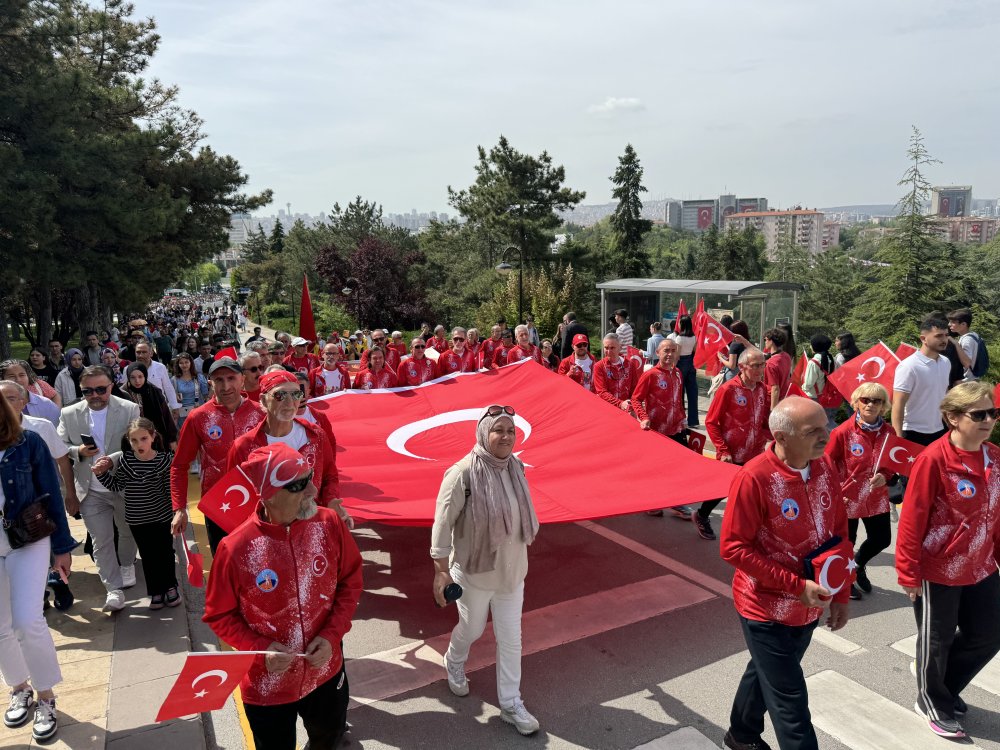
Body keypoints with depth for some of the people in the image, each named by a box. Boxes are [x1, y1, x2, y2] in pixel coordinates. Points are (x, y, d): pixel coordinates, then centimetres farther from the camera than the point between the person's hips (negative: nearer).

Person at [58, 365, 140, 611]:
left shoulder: (130, 410, -11)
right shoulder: (69, 414, -2)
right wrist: (78, 451, -17)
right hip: (91, 491, 1)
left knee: (128, 532, 21)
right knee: (101, 541, 2)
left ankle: (127, 564, 48)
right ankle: (114, 589, 9)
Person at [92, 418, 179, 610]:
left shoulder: (164, 459, -13)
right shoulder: (124, 460, -8)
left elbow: (171, 489, -7)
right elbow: (117, 486, 3)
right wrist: (101, 473, -9)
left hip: (162, 516, -1)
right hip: (137, 519, 2)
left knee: (165, 553, 13)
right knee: (148, 556, 13)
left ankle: (170, 587, 31)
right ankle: (156, 591, 27)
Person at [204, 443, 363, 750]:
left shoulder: (329, 524, -16)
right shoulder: (236, 548, -23)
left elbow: (350, 581, -2)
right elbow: (219, 615, -9)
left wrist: (332, 635, -14)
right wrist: (261, 650, -21)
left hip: (326, 672, 3)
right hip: (267, 686, -3)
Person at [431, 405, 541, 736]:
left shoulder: (516, 468, -6)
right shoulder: (463, 473, -24)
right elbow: (442, 525, -19)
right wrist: (441, 571, -17)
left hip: (512, 570, 4)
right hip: (474, 572, -4)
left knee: (511, 638, 12)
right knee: (472, 629, 20)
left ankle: (510, 704, 30)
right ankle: (454, 663, 53)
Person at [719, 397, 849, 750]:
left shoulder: (826, 468, -6)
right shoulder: (754, 478, -25)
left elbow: (839, 533, 6)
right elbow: (733, 548, -22)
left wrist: (841, 595, 5)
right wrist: (796, 586, -23)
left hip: (809, 607, 6)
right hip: (767, 609, -6)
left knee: (768, 673, 26)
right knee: (790, 700, 3)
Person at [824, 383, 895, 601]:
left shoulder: (888, 432, -4)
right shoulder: (843, 432, -17)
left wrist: (885, 476, -11)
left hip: (877, 497, 4)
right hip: (848, 498, -4)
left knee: (882, 539, 15)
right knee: (846, 542, 11)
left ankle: (858, 566, 46)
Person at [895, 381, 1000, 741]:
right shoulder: (933, 459, -22)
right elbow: (912, 520, -19)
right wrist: (909, 573, -17)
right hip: (938, 570, -7)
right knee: (937, 641, 13)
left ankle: (945, 688, 44)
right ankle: (933, 703, 39)